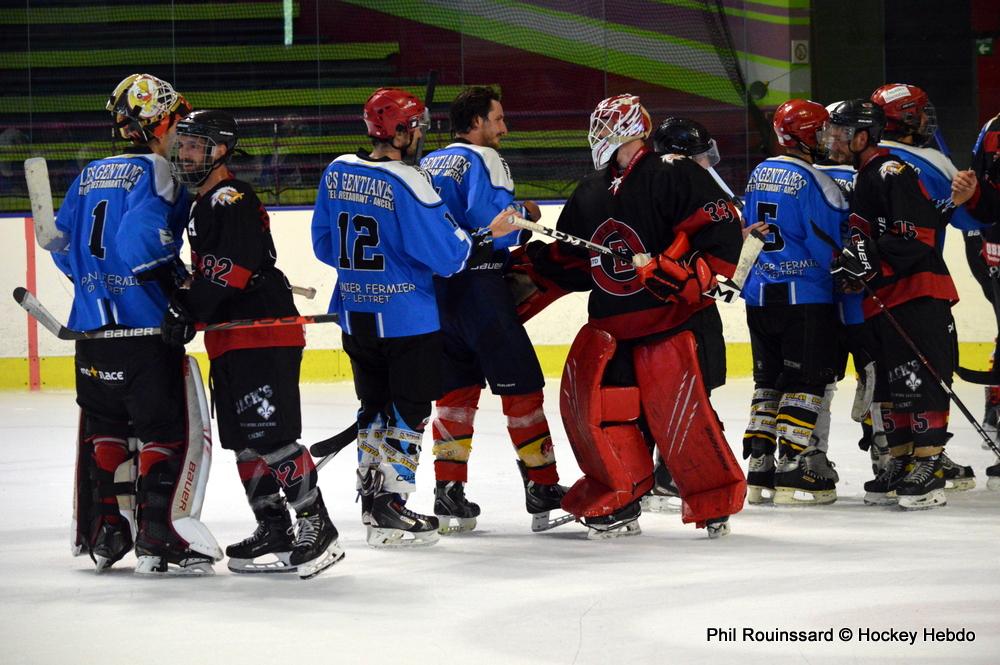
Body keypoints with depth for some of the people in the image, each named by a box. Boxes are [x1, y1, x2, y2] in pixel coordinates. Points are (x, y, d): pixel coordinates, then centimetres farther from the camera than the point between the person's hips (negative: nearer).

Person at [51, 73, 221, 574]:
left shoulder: (91, 175, 15)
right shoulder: (154, 171, -9)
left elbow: (63, 242, 18)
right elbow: (140, 239, -22)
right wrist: (180, 287, -15)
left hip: (92, 324, 8)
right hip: (143, 326, -8)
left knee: (105, 426, 18)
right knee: (169, 430, -2)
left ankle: (101, 533, 20)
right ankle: (161, 541, -8)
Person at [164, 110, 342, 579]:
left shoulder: (232, 200, -12)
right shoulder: (203, 206, 20)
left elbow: (229, 267, -24)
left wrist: (188, 309, -25)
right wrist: (186, 307, 19)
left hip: (264, 334, -11)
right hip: (230, 340, 11)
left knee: (272, 436, -14)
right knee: (244, 441, 11)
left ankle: (317, 527, -10)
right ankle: (274, 528, 16)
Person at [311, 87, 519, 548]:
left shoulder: (336, 173, 1)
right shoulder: (405, 184, -20)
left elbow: (324, 245, 10)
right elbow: (448, 255, -18)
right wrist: (490, 236, -3)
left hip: (355, 314, 7)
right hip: (405, 316, -7)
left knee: (374, 402, 19)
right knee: (409, 408, 1)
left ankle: (371, 496, 24)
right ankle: (389, 509, -1)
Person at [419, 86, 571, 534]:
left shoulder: (428, 165, 14)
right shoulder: (482, 161, -9)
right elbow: (495, 227, -21)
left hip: (436, 291, 8)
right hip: (479, 289, -8)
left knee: (456, 391, 12)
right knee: (521, 386, -1)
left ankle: (449, 495, 9)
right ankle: (543, 489, 1)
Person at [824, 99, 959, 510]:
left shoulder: (893, 174, -12)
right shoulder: (863, 181, 21)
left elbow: (917, 237, -20)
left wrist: (872, 260, -25)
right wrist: (852, 265, 12)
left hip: (918, 295, -11)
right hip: (883, 302, 11)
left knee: (921, 382, -11)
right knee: (890, 385, 12)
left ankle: (929, 469, -12)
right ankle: (901, 464, 18)